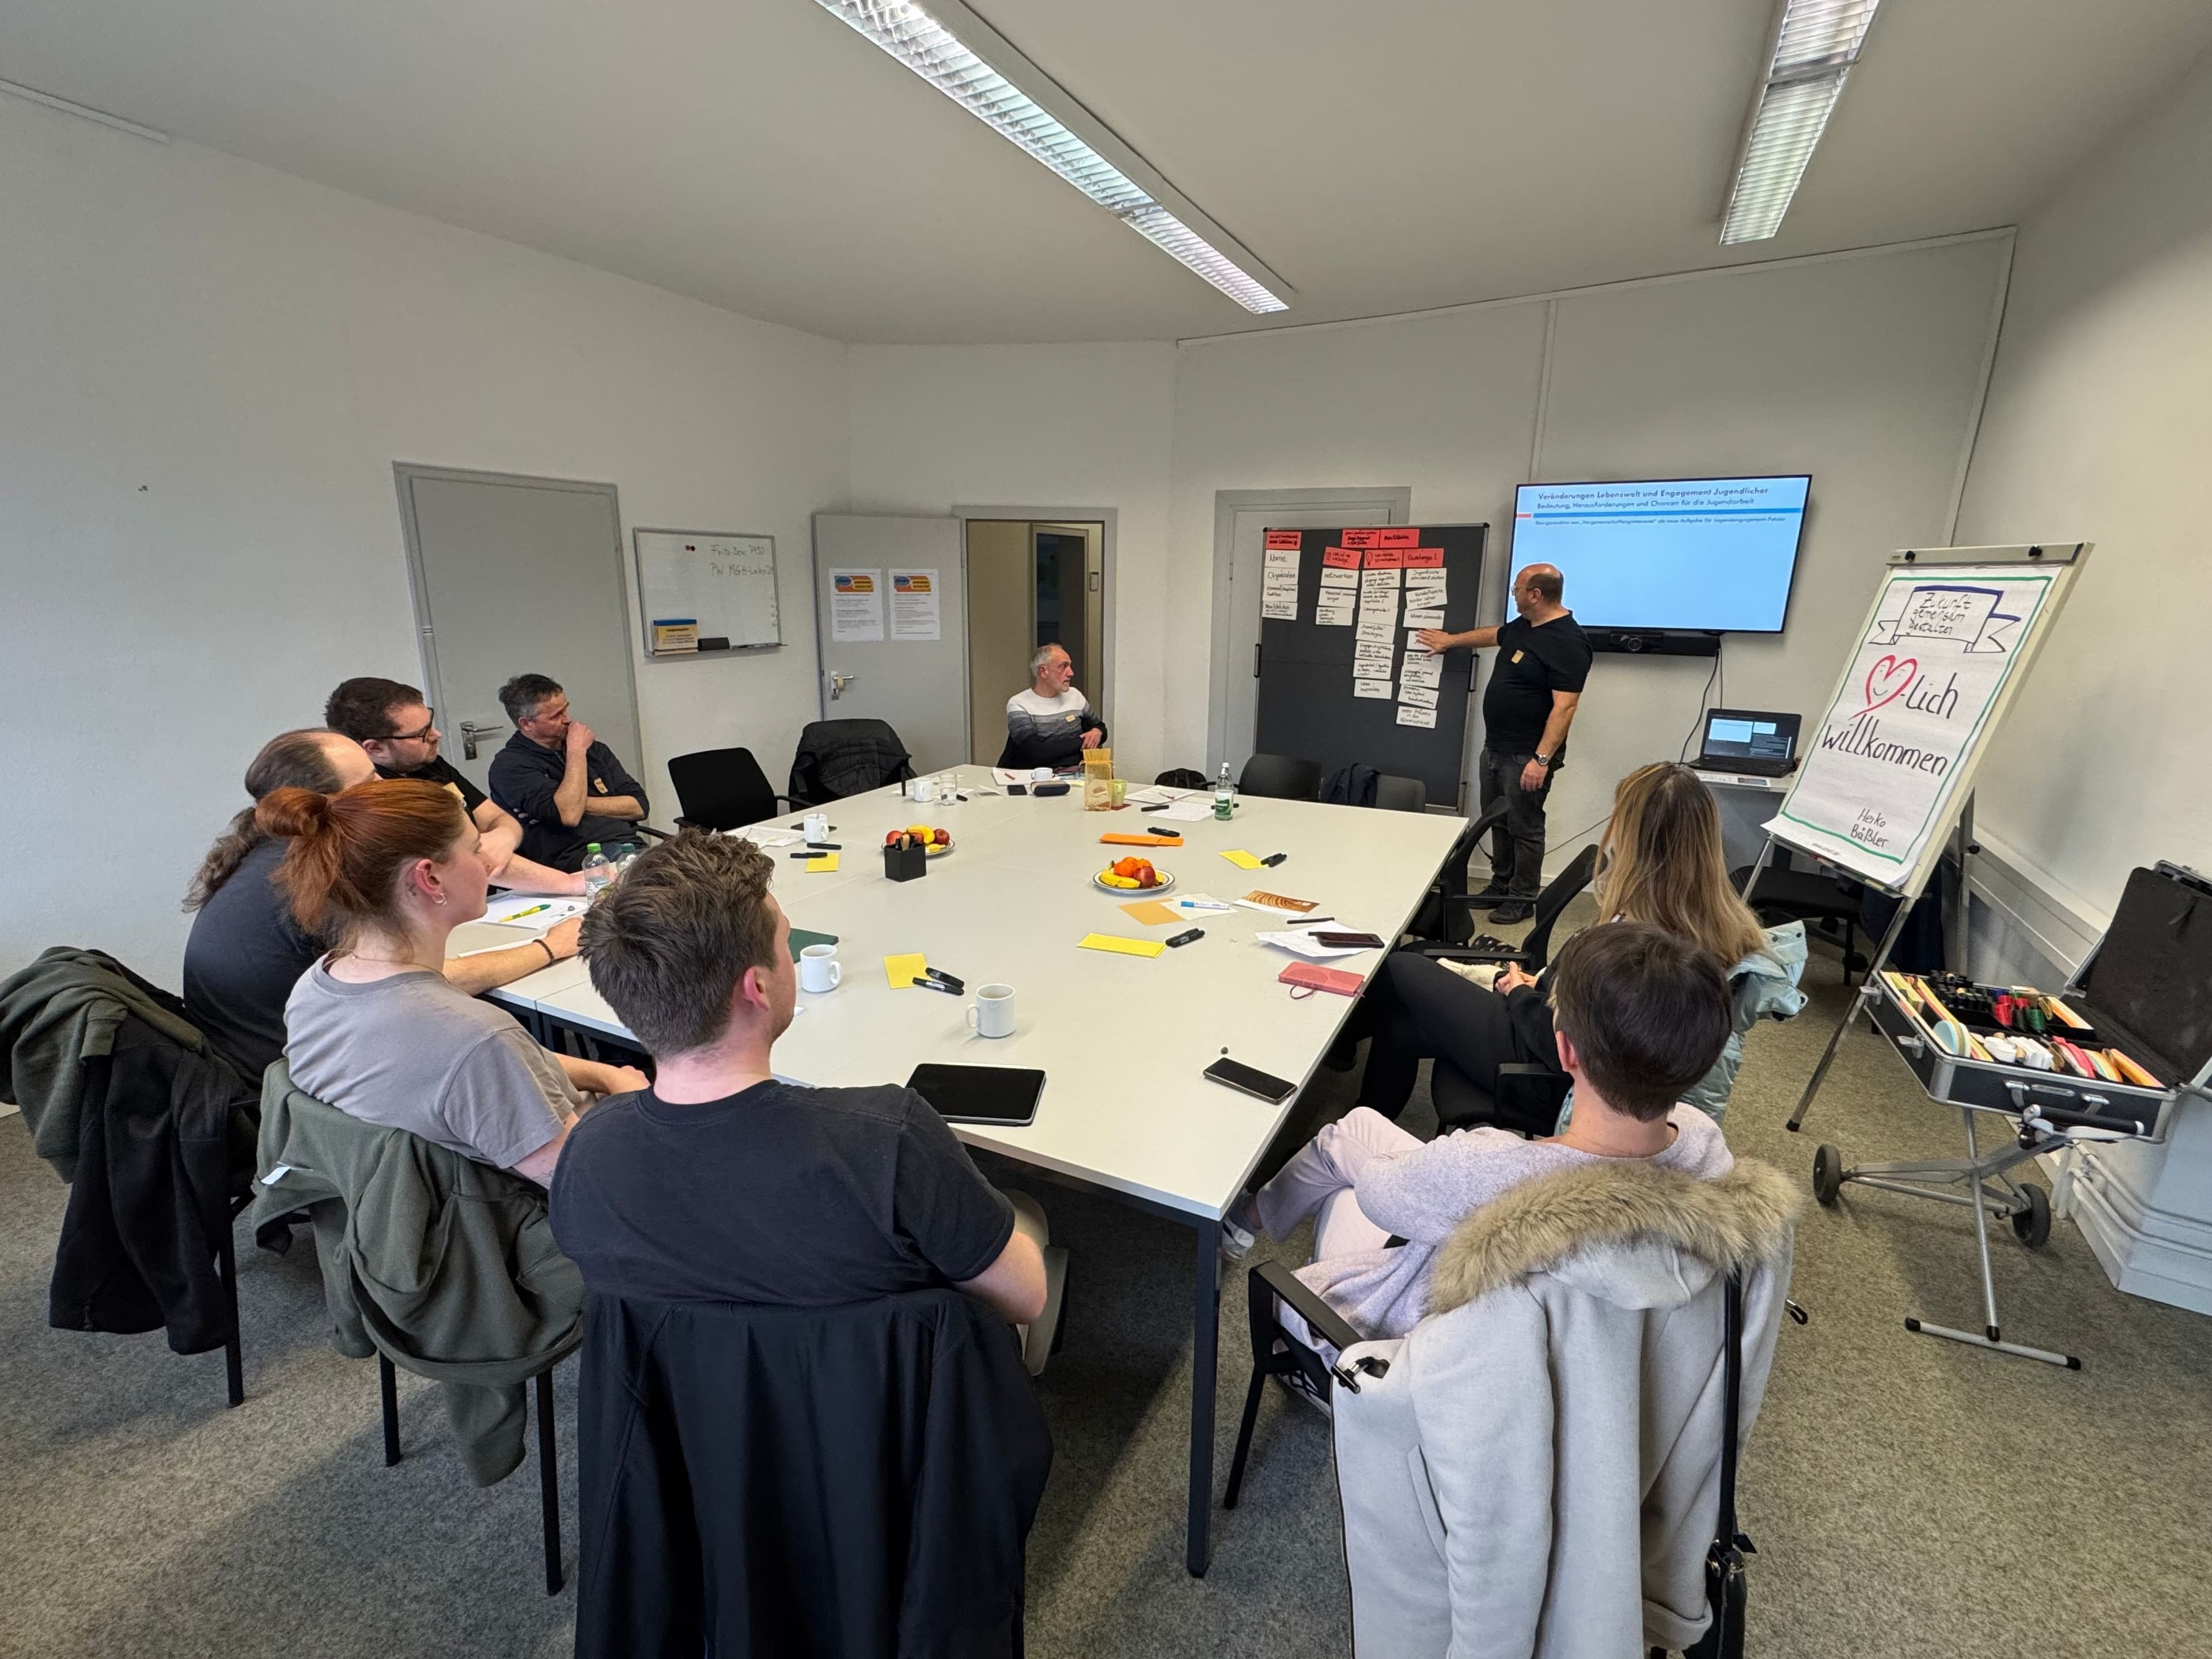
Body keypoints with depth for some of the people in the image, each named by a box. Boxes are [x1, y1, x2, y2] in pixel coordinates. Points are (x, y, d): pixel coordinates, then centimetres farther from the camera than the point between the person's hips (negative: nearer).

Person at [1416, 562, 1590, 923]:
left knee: (1524, 827, 2)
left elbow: (1565, 706, -25)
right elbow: (1493, 635, 33)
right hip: (1495, 748, 10)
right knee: (1498, 822, 18)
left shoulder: (1567, 641, -20)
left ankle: (1522, 900, 15)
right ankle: (1500, 887, 31)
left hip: (1527, 756, -9)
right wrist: (1451, 640, 43)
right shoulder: (1522, 626, 9)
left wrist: (1542, 759, -29)